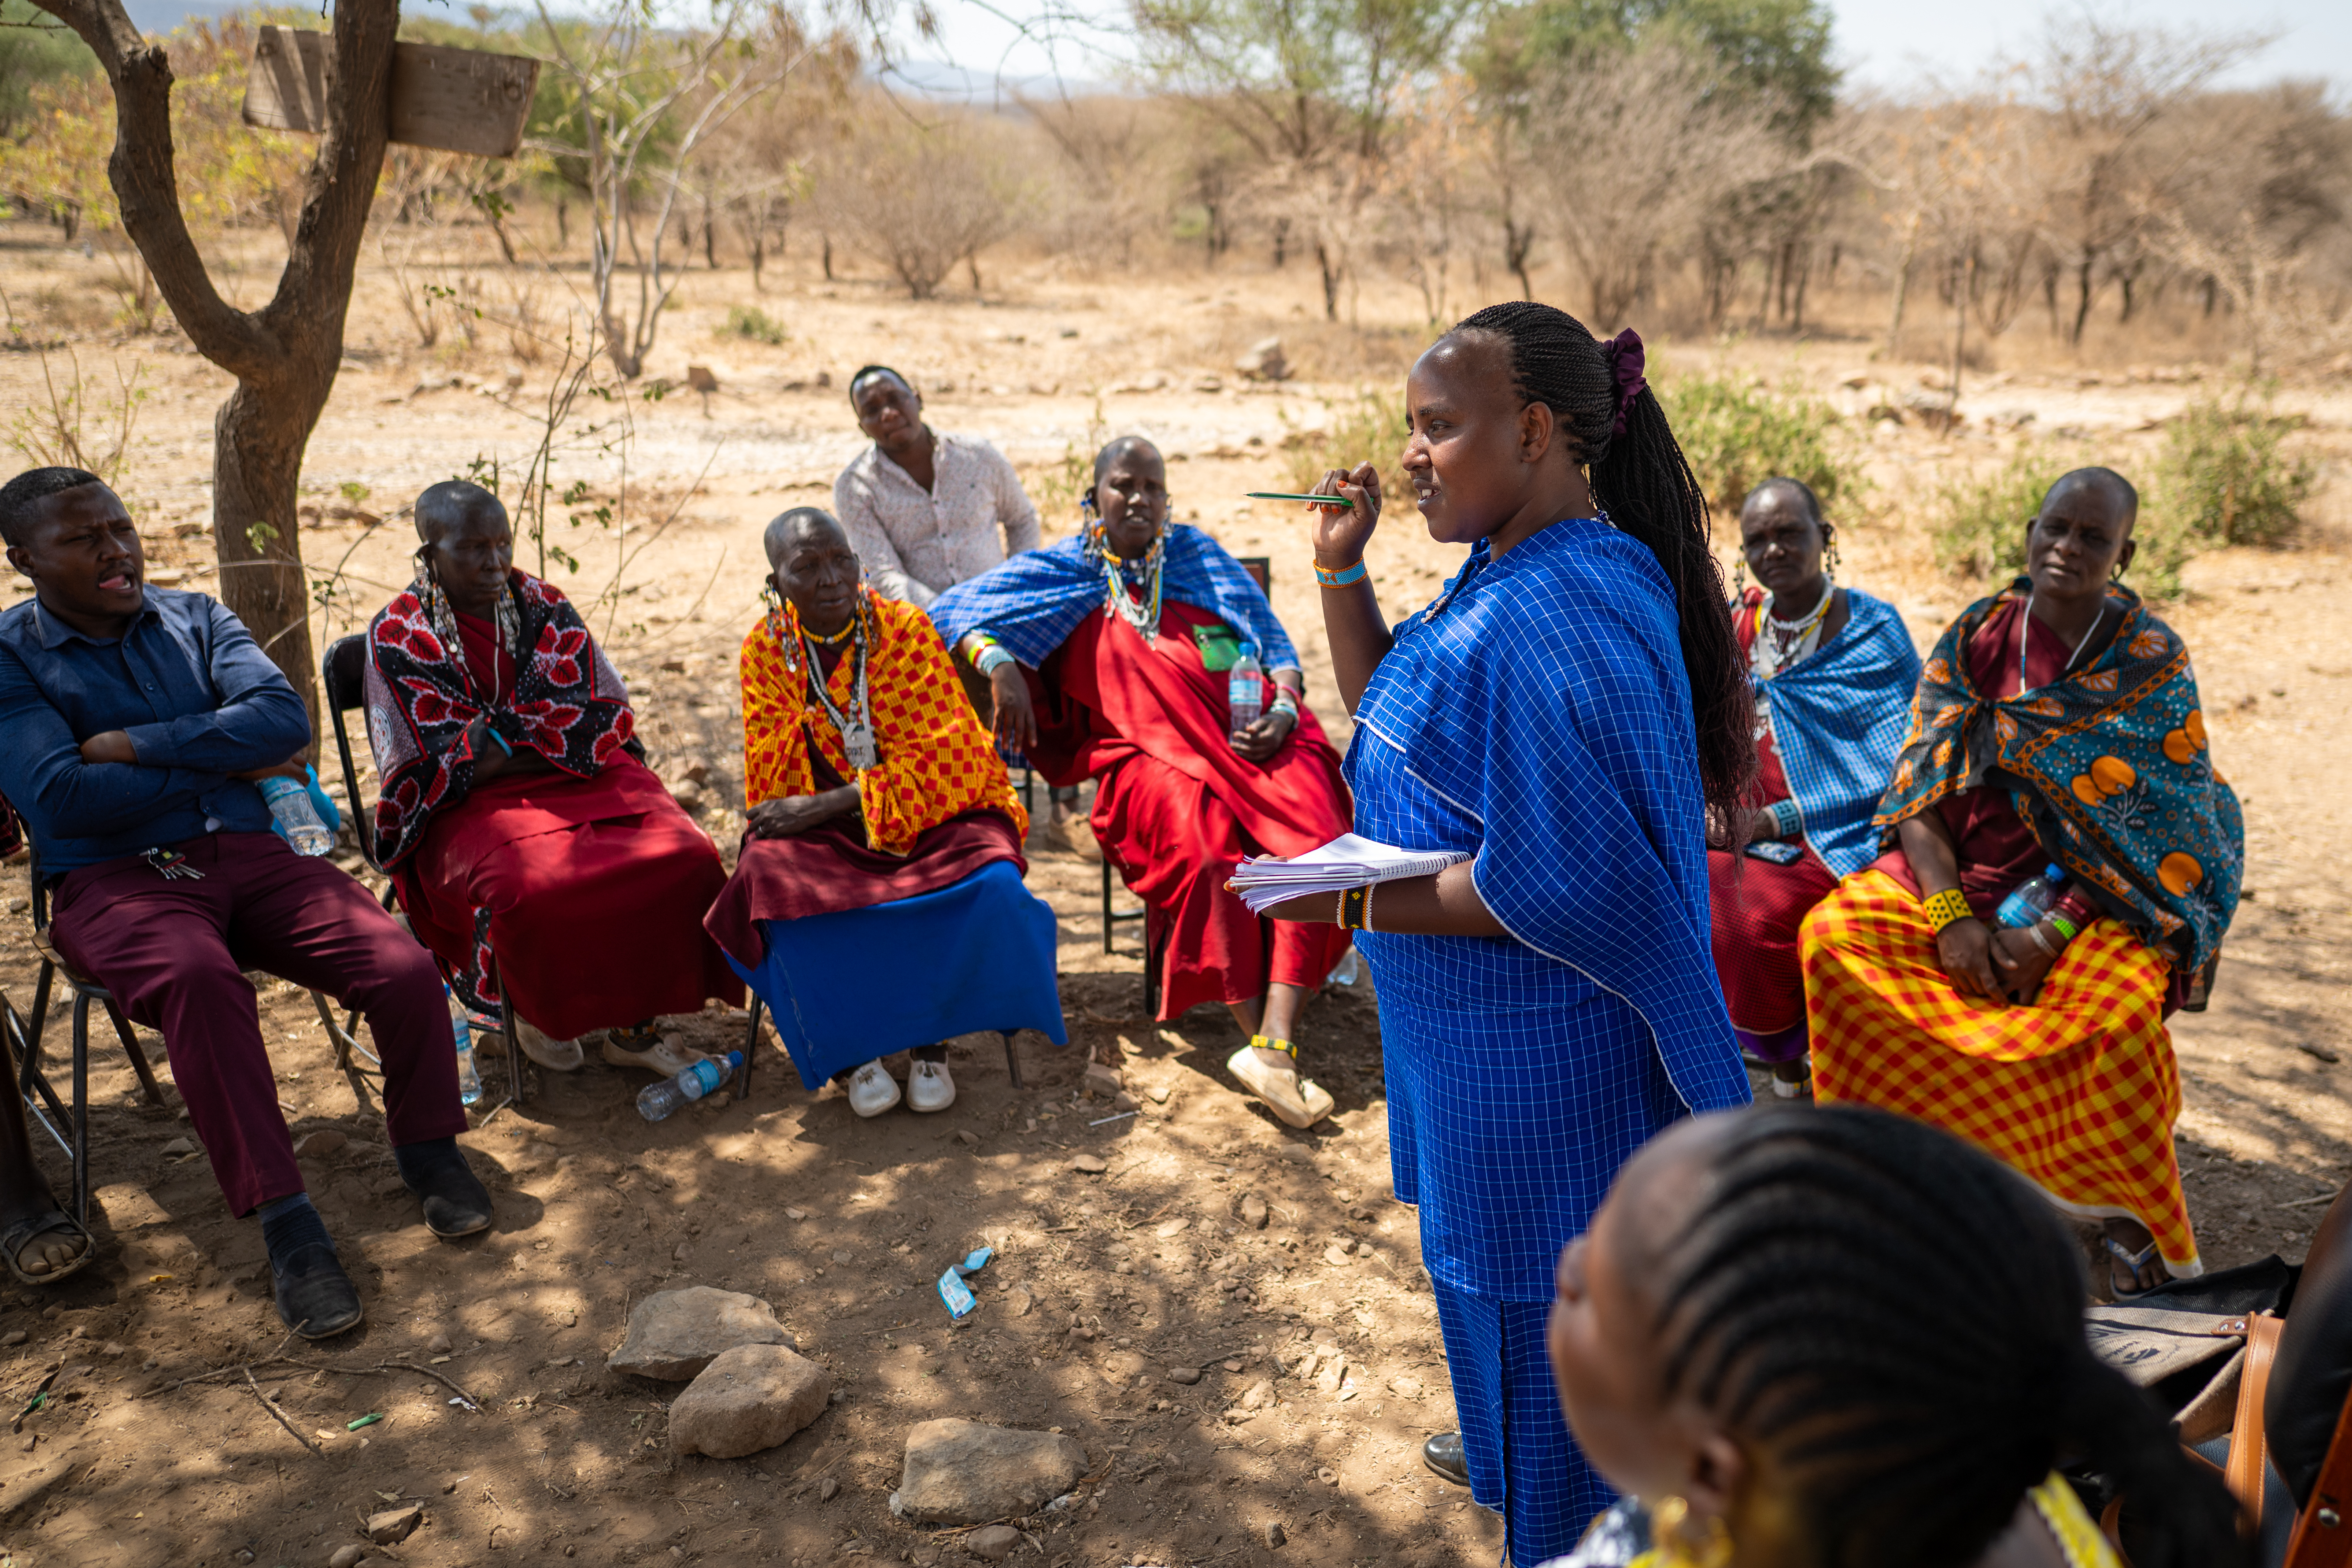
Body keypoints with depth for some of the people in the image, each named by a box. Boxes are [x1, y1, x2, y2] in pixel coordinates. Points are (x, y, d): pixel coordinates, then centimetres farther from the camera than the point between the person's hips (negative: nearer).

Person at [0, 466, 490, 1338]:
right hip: (116, 882, -3)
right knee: (199, 980, -39)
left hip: (249, 856, 3)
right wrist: (223, 761, -5)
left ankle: (426, 1150, 6)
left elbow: (282, 719, -2)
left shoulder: (195, 620, 16)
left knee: (407, 972, -21)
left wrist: (134, 744, -9)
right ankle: (286, 1226, -32)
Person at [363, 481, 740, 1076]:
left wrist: (495, 736, -10)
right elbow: (448, 766, -9)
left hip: (589, 780, 4)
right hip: (473, 805, -3)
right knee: (530, 890, -35)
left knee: (685, 859, -22)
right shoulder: (397, 636, -2)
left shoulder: (543, 604, 7)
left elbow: (603, 717, -1)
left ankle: (635, 1026, -6)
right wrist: (556, 743, -9)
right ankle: (534, 1013, -1)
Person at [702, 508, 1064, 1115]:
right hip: (823, 828, 2)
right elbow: (774, 787, 1)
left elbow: (941, 765, -14)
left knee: (987, 884, -31)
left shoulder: (907, 630, -7)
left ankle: (931, 1041, -7)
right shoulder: (766, 649, 1)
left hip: (932, 814, -1)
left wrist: (823, 806, -18)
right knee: (770, 876, -30)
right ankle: (852, 1048, -11)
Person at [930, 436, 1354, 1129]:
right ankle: (1263, 1043, -29)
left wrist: (1282, 712, -2)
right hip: (1151, 754, -2)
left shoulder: (1197, 554, 21)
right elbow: (954, 609, 9)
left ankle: (1275, 1044, -35)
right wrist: (998, 663, -11)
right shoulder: (1062, 572, 15)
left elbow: (1275, 645, 19)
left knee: (1316, 844, -28)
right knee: (1201, 850, -35)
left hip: (1254, 740, 3)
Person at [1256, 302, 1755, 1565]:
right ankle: (1509, 1450, 53)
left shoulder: (1563, 617, -28)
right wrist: (1342, 570, 3)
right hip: (1479, 1028, 10)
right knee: (1495, 1262, 28)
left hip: (1542, 1050, -10)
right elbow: (1392, 715, 15)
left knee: (1539, 1286, 11)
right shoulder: (1501, 570, 4)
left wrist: (1362, 904, -24)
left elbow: (1560, 882, -30)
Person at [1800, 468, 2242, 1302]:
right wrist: (1950, 913, -16)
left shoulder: (2154, 663, -3)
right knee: (1835, 934, -22)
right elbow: (1922, 787, -3)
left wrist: (2054, 928, -20)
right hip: (1966, 870, 3)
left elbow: (2154, 828, -8)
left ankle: (2134, 1208, -3)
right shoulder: (1976, 637, 2)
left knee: (2115, 1012, -33)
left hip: (2101, 892, -2)